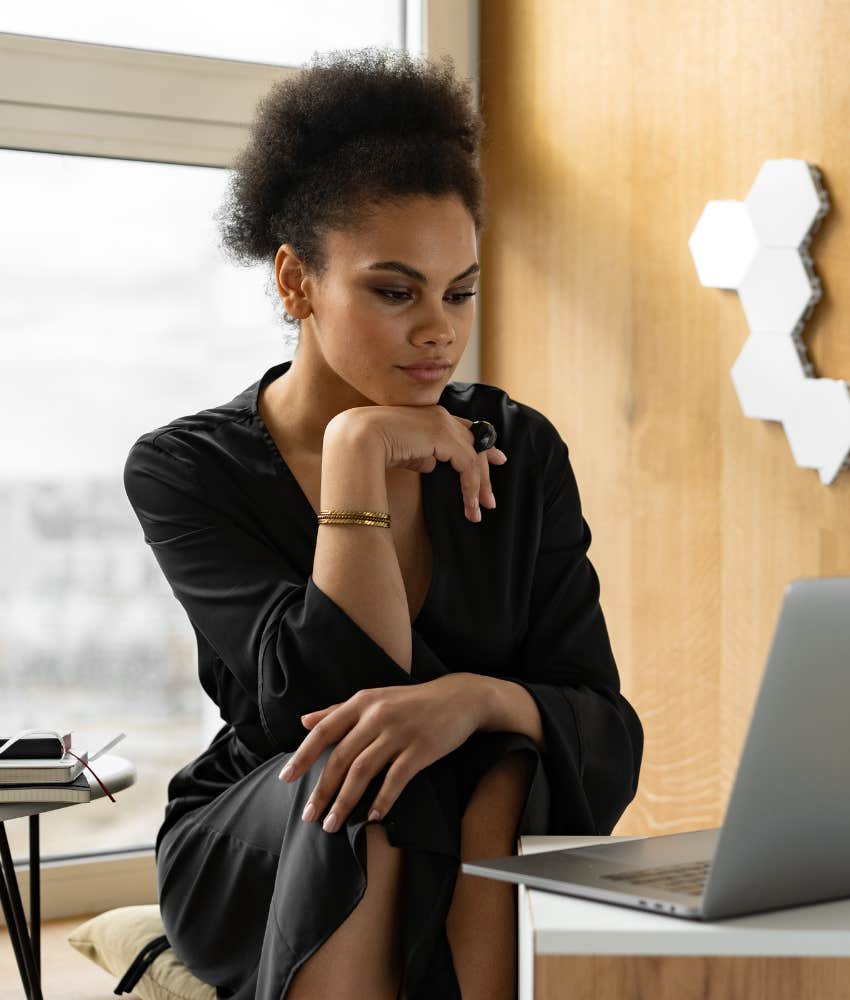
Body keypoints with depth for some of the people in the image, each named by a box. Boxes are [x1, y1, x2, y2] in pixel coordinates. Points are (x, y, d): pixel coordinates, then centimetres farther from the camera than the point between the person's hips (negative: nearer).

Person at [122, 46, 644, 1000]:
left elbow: (605, 731, -10)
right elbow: (328, 699, -21)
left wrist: (474, 698, -31)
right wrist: (359, 455, -22)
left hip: (486, 867, 2)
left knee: (506, 780, -32)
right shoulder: (182, 469, -8)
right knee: (364, 790, -34)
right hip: (251, 854, -1)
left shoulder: (520, 452, -2)